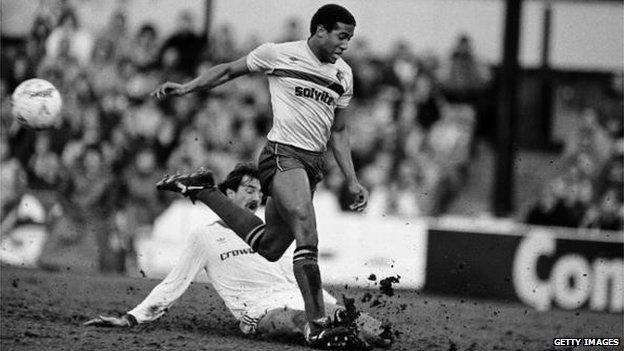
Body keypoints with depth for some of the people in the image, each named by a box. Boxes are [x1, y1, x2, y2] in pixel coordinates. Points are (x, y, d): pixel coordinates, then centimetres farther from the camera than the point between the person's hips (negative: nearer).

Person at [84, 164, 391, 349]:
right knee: (302, 320, -42)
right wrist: (132, 318, 5)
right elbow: (173, 285, 16)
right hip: (261, 312, -7)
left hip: (295, 299, 7)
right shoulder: (204, 236, 17)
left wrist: (335, 305, 20)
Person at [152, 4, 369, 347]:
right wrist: (186, 87, 2)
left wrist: (352, 181, 16)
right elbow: (229, 70, 10)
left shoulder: (343, 74, 14)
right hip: (283, 155, -7)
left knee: (269, 248, 10)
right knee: (307, 238, -23)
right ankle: (317, 325, -22)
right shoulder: (279, 54, -3)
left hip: (313, 164, 7)